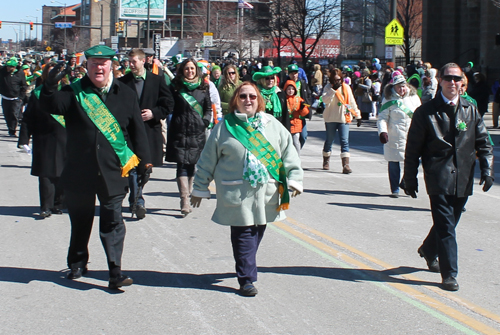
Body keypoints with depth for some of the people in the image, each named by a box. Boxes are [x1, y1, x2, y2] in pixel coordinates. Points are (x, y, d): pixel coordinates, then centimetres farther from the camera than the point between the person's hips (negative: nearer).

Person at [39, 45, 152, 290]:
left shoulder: (126, 95, 5)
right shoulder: (74, 92, 2)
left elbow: (137, 131, 7)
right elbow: (50, 106, -15)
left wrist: (143, 161, 3)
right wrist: (49, 86, -35)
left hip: (113, 171, -1)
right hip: (79, 171, 1)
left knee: (112, 223, -2)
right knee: (80, 221, 14)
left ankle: (115, 273, 1)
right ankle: (77, 264, 32)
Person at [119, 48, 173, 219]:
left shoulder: (157, 80, 4)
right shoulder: (123, 82, 3)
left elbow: (169, 103, 4)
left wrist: (154, 113, -9)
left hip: (150, 129, 1)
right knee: (133, 167, -8)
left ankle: (134, 201, 27)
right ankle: (138, 203, -5)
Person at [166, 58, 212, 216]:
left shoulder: (203, 87, 9)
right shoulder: (176, 87, 3)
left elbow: (209, 108, 15)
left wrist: (205, 121, 4)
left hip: (197, 133, 2)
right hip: (179, 132, -2)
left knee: (192, 164, 8)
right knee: (182, 165, -9)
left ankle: (186, 195, 21)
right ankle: (185, 200, -15)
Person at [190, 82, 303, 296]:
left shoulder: (272, 125, 9)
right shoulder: (225, 127, 3)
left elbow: (288, 152, 9)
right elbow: (208, 159, 7)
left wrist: (294, 178, -2)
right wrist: (200, 188, 9)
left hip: (266, 193, 3)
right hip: (237, 194, -3)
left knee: (257, 233, 10)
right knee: (243, 235, -6)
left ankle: (246, 268, 29)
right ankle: (246, 279, -2)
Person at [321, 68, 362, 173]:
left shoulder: (346, 87, 7)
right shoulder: (328, 87, -1)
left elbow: (352, 102, 13)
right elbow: (325, 100, -18)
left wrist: (358, 116, 13)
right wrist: (333, 89, -23)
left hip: (344, 118, 1)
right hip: (331, 118, -1)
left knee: (345, 141, -9)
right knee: (329, 140, 11)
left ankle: (346, 165, -16)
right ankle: (326, 161, 31)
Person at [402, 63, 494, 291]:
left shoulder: (471, 110, 10)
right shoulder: (426, 112, 0)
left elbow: (483, 143, 12)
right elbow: (413, 149, 2)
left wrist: (487, 170, -2)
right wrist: (410, 179, 1)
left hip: (463, 180, 4)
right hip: (439, 177, -4)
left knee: (448, 223, 16)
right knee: (446, 225, -9)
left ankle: (428, 251, 43)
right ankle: (449, 274, -4)